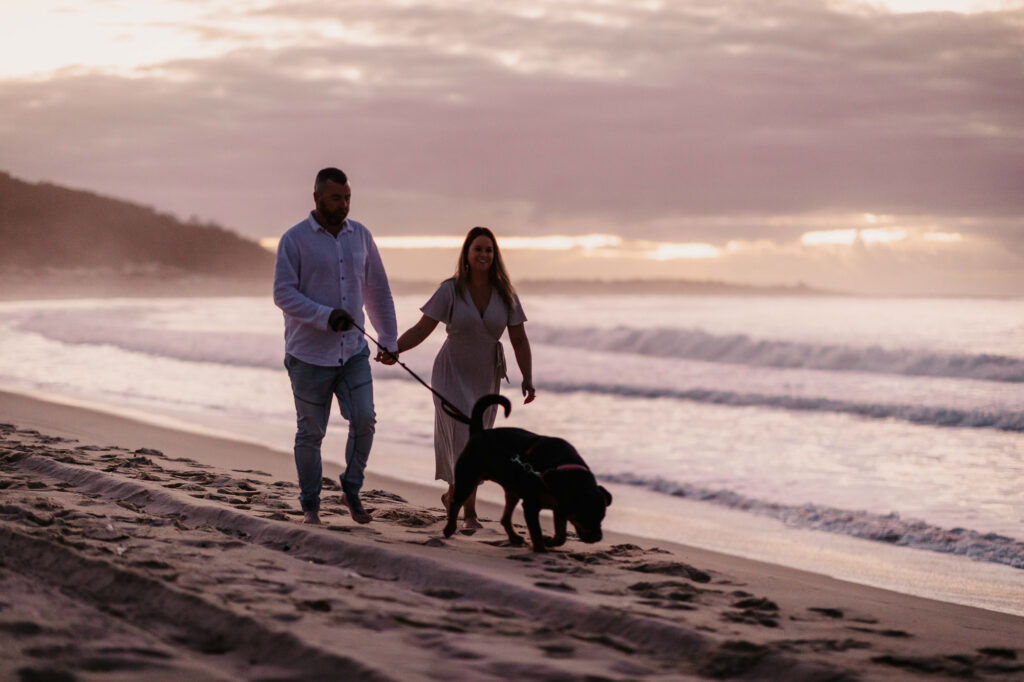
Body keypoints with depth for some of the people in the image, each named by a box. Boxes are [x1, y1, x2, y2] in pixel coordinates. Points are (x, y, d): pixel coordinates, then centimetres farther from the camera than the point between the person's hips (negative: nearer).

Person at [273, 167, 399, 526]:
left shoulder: (360, 236, 7)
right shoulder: (295, 240, -6)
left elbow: (378, 291, 14)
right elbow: (283, 293, -13)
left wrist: (389, 341, 12)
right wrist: (325, 316, -24)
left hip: (353, 351, 3)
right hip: (309, 354, -3)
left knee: (364, 419, -11)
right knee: (310, 432, 4)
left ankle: (352, 489, 9)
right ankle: (310, 506, 17)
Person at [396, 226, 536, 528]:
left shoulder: (505, 295, -2)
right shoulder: (450, 291, -11)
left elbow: (519, 341, 0)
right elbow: (420, 330, -13)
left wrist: (528, 379, -9)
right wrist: (393, 349, -28)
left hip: (485, 379, 4)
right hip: (452, 375, -4)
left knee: (469, 445, 13)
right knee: (464, 438, -15)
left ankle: (453, 494, 36)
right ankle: (470, 511, -12)